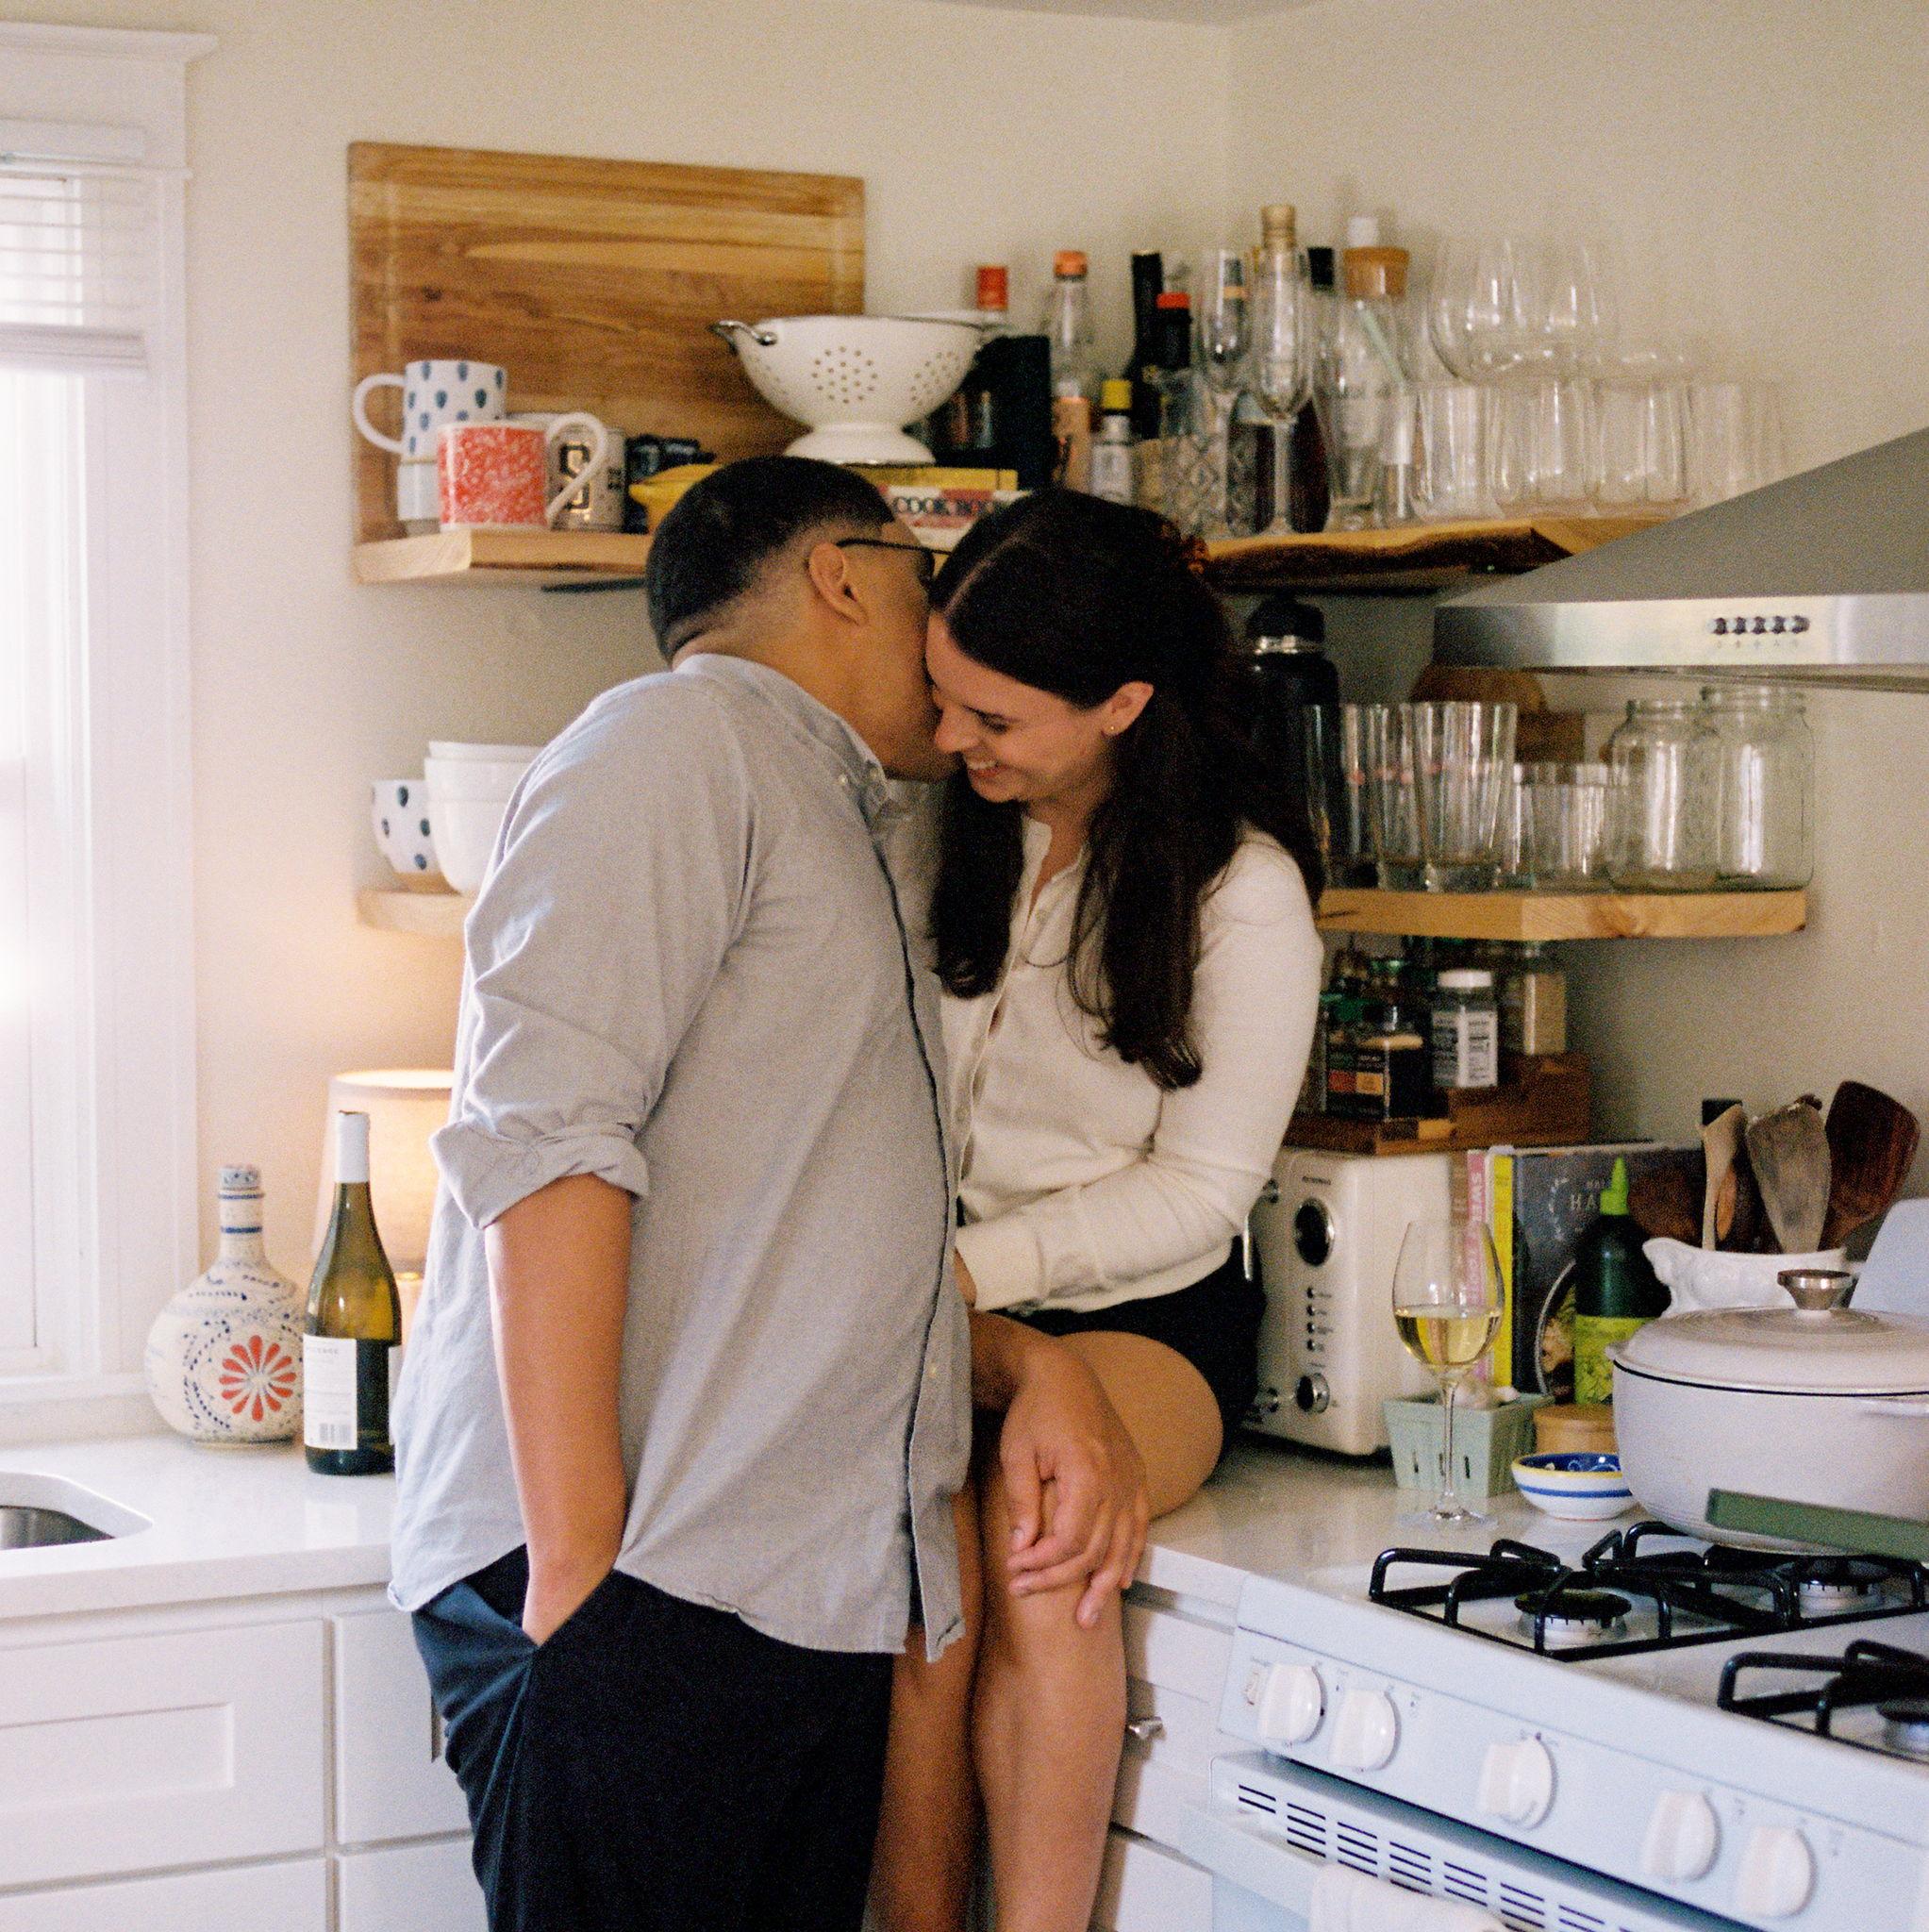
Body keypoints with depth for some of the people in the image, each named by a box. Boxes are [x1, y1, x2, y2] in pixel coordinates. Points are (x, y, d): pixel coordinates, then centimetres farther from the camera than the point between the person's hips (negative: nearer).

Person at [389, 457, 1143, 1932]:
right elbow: (545, 1136, -14)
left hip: (819, 1613, 8)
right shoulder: (684, 738, -1)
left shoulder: (838, 833, 27)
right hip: (641, 1592, -8)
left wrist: (1032, 1366, 5)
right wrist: (578, 1572, -19)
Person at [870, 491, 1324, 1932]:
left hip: (1146, 1313, -2)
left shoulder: (1241, 884, -8)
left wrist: (974, 1268, -17)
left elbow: (1202, 1185, -7)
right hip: (941, 1295, 3)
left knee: (1033, 1523, -34)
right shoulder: (936, 824, 4)